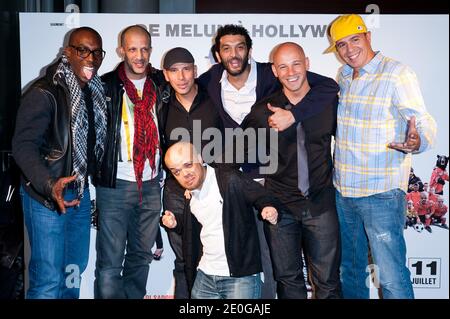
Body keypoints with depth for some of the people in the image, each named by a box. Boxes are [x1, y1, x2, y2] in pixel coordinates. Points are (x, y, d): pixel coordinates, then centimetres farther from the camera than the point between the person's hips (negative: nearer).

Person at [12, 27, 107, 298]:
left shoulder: (96, 91, 7)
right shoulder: (45, 93, -15)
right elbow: (23, 145, -20)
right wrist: (49, 185, -33)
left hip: (81, 192, 7)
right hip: (46, 195, -7)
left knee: (76, 268, 17)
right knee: (49, 279, -4)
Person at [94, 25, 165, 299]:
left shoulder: (161, 84, 6)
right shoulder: (106, 86, -4)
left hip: (151, 186, 4)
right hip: (116, 185, -4)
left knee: (141, 256, 16)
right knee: (110, 263, -2)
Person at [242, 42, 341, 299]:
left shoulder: (330, 102, -2)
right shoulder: (263, 111, -3)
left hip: (321, 202, 0)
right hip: (280, 203, 0)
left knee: (328, 282, 7)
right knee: (288, 280, 13)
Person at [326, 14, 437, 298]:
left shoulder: (397, 73, -11)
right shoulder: (343, 76, 10)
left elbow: (424, 122, -15)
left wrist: (418, 141, -37)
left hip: (381, 192, -6)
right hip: (343, 190, 7)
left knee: (392, 276, -4)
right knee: (350, 267, 19)